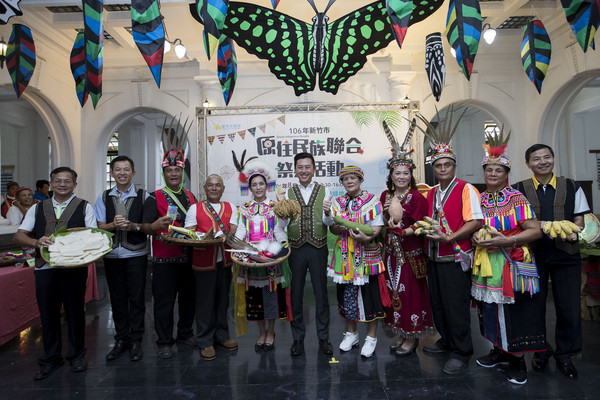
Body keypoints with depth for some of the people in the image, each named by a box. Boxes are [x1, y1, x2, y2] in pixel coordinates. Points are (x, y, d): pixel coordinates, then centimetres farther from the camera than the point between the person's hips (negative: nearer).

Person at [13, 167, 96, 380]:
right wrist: (36, 242, -15)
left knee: (75, 312, 6)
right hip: (44, 268, 3)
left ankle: (77, 355, 24)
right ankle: (51, 359, 26)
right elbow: (19, 236, 6)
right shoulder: (37, 208, 13)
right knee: (48, 314, 10)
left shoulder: (84, 207, 4)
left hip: (74, 268, -2)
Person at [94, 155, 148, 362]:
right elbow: (99, 227, 3)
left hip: (136, 254, -2)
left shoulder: (143, 196, 0)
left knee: (136, 298, 3)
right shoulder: (103, 197, 7)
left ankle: (135, 340, 16)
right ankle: (121, 339, 24)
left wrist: (133, 226, -20)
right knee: (117, 298, 10)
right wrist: (113, 224, -16)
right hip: (112, 254, 2)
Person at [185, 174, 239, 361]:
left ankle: (221, 335, 28)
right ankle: (205, 342, 17)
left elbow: (233, 231, 1)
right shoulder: (195, 208, 7)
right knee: (205, 300, 3)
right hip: (204, 260, -2)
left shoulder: (230, 208, 12)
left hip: (225, 260, 3)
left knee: (223, 299, 11)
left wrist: (226, 237, -20)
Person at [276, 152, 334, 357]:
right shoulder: (288, 193, 4)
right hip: (296, 248, 1)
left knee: (321, 292, 7)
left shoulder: (324, 191, 2)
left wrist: (328, 212, -22)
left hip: (318, 248, -1)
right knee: (296, 293, 9)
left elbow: (329, 223, -1)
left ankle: (323, 338, 23)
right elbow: (282, 225, 1)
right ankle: (298, 338, 24)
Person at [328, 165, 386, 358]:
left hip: (367, 256, -3)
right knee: (347, 294, 11)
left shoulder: (372, 200, -1)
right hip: (344, 257, 4)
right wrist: (338, 228, -13)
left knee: (369, 295, 1)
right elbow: (332, 227, 11)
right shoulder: (337, 202, 10)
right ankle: (351, 333, 30)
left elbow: (377, 227, -6)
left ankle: (371, 337, 20)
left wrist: (365, 237, -26)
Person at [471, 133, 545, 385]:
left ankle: (517, 360, 18)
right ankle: (500, 350, 31)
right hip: (486, 265, 5)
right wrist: (476, 237, -3)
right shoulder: (478, 199, 9)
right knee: (491, 310, 11)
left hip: (512, 265, -4)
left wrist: (506, 240, -20)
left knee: (514, 312, 1)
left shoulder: (517, 199, -5)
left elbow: (535, 231, -9)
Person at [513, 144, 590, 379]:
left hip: (566, 254, 1)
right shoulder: (519, 190, 2)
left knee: (569, 307, 5)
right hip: (533, 254, -1)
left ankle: (564, 355, 25)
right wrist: (543, 226, -16)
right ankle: (541, 351, 27)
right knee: (535, 305, 7)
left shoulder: (571, 187, 6)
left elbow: (579, 219, 8)